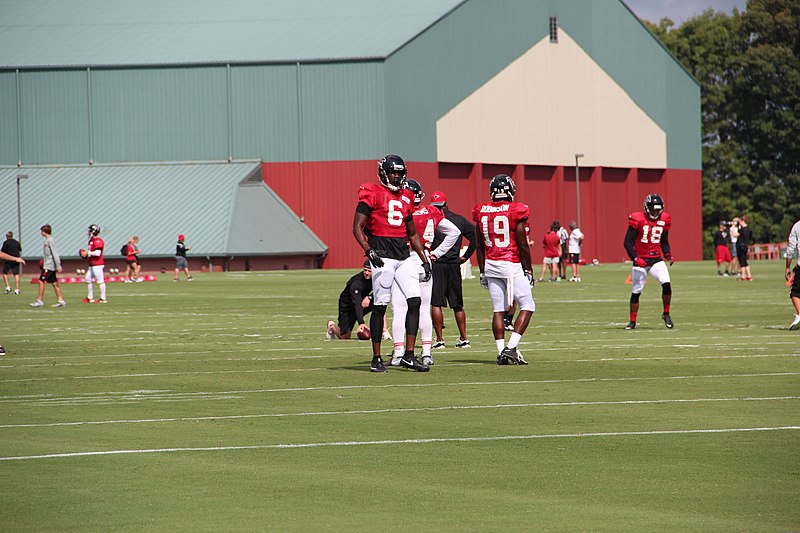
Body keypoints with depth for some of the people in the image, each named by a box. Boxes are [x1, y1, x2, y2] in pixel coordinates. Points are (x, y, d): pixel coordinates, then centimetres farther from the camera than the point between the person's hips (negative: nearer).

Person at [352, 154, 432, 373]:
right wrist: (369, 250, -23)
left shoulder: (405, 197, 17)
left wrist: (425, 260, 20)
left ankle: (409, 355, 0)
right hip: (383, 257, -6)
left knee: (415, 301, -4)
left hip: (403, 257, 6)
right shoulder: (372, 195, -3)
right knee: (379, 307, -3)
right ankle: (376, 359, 5)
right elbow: (357, 227, -8)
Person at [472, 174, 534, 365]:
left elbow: (480, 246, 9)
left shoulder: (482, 212, 5)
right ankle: (511, 347, -9)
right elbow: (522, 245, -7)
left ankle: (501, 352, 3)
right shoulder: (516, 212, -9)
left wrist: (483, 272, 17)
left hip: (490, 264, 5)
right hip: (512, 265, -5)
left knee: (498, 310, 8)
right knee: (527, 307, 3)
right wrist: (528, 270, 2)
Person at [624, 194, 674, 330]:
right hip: (640, 260, -3)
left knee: (666, 284, -17)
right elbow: (628, 242, -10)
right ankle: (632, 322, 16)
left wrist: (668, 255, 1)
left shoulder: (664, 220, 5)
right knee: (636, 292, 2)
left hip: (656, 259, 3)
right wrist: (635, 258, -22)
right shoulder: (638, 219, -10)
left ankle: (666, 314, 1)